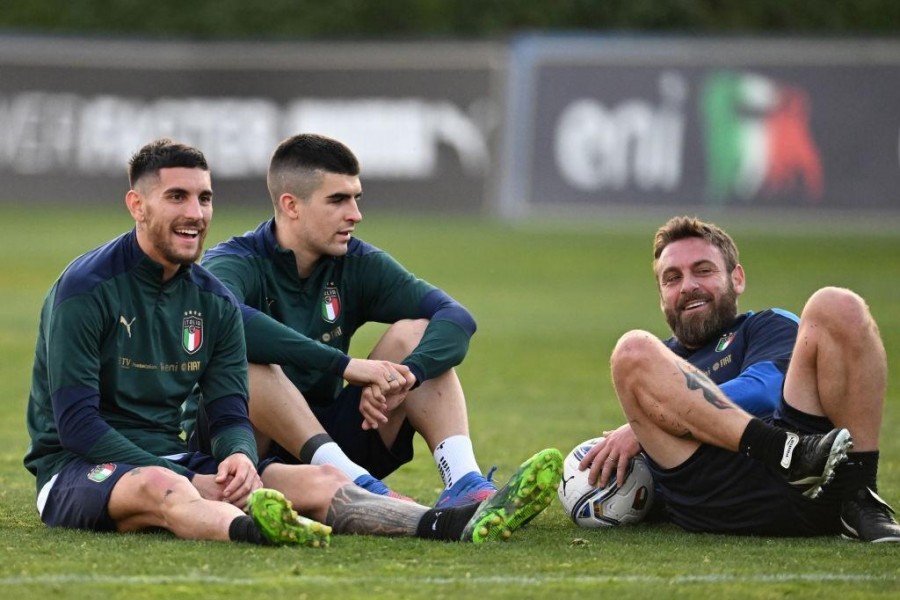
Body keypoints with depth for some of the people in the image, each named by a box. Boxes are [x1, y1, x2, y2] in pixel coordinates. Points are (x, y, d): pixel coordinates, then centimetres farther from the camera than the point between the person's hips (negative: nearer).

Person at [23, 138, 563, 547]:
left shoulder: (215, 302, 10)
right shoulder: (85, 289, -11)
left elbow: (230, 414, 7)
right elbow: (75, 421, -17)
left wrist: (239, 456, -19)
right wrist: (183, 482, -24)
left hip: (170, 460, 7)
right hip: (75, 470, -7)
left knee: (316, 482, -15)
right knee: (156, 487, -42)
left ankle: (460, 523, -37)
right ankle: (254, 529, -75)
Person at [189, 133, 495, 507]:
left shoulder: (357, 263, 4)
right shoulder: (237, 263, -11)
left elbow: (456, 318, -8)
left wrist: (406, 376, -29)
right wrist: (344, 365, -39)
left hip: (326, 438, 5)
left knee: (415, 333, -8)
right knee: (246, 360, -33)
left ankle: (464, 483, -29)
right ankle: (359, 486, -42)